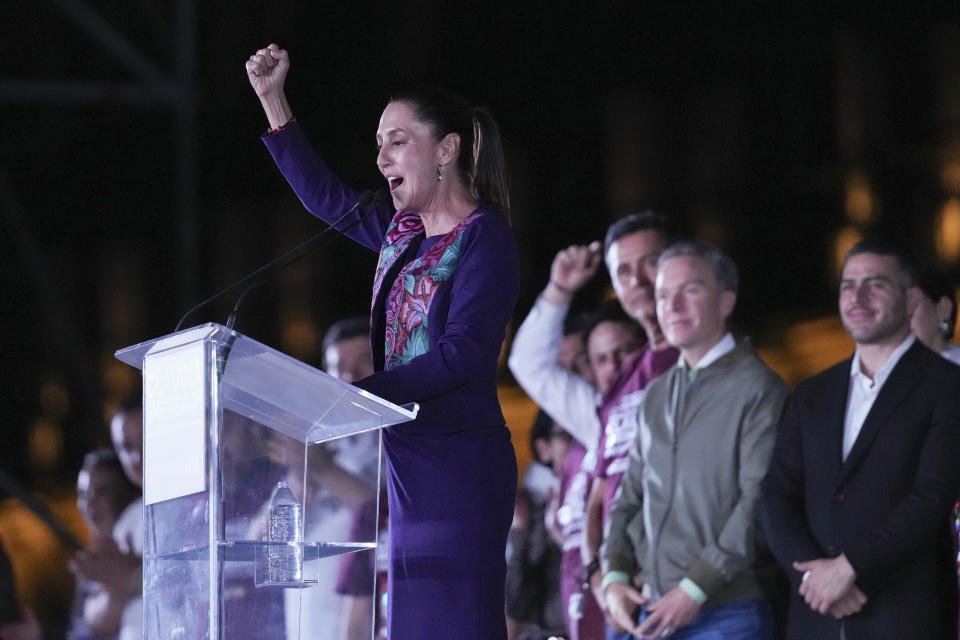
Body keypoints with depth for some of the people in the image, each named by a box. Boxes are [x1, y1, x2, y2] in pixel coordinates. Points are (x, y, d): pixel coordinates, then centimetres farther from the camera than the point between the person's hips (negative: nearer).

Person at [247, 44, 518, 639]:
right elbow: (323, 194, 31)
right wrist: (273, 99, 26)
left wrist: (359, 393, -22)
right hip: (409, 465, 8)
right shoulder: (402, 231, 16)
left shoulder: (484, 237, -8)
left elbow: (462, 354, -18)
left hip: (461, 464, -8)